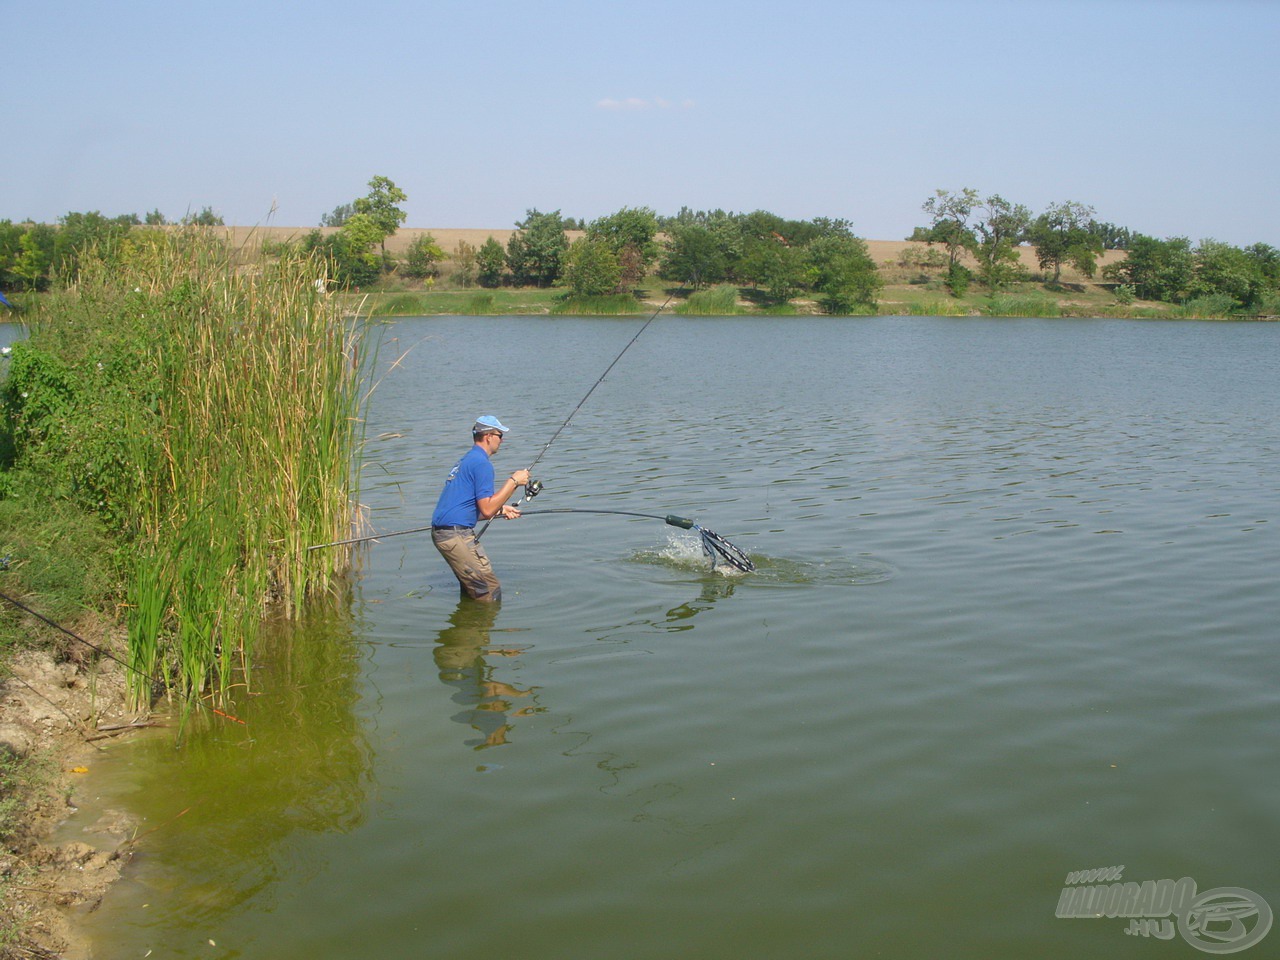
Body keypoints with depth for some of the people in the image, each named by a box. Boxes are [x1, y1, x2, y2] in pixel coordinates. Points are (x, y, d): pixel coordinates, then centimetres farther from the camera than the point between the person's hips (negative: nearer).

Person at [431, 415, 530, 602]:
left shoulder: (465, 460, 22)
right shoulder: (482, 463, -11)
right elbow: (487, 510, -17)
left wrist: (500, 510, 22)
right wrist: (513, 481, -11)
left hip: (441, 532, 11)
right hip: (455, 535, -11)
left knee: (471, 587, 20)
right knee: (490, 592, -6)